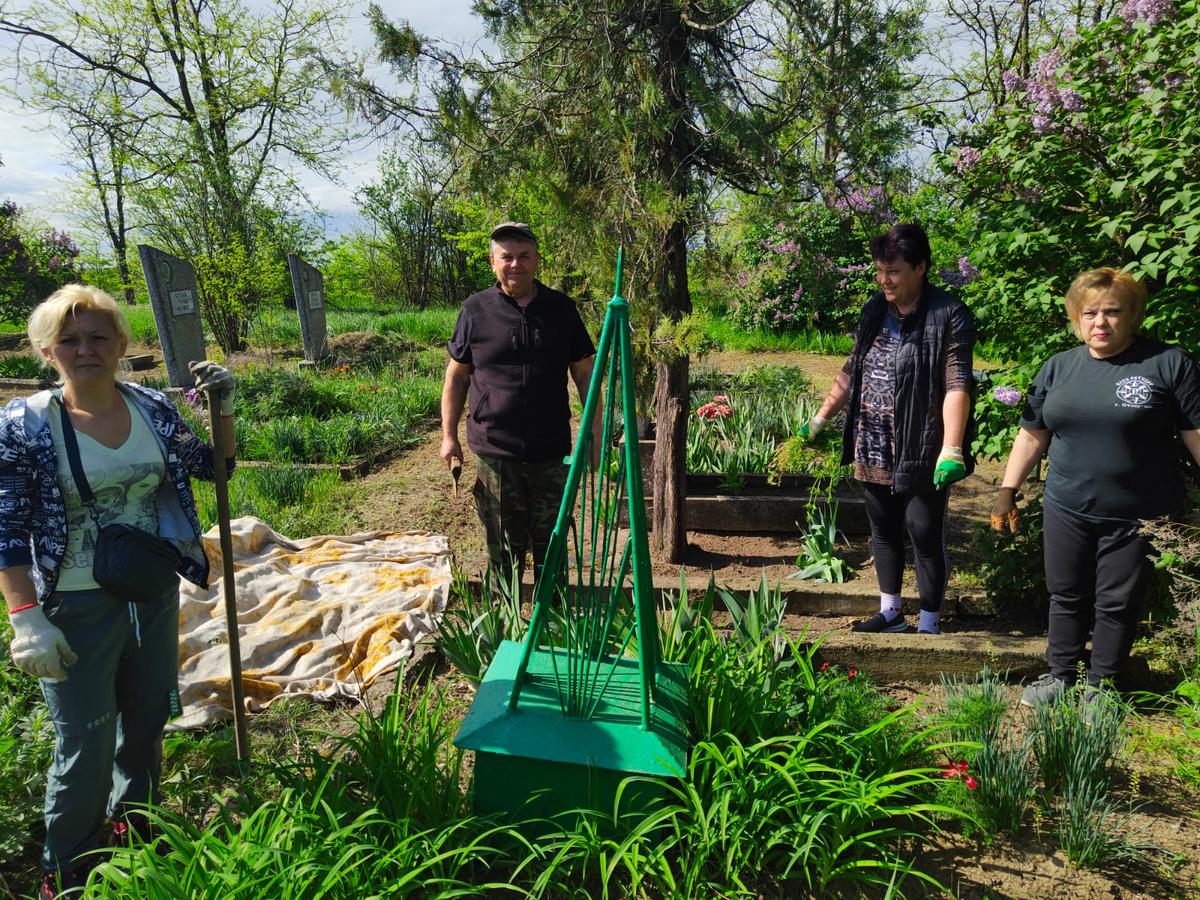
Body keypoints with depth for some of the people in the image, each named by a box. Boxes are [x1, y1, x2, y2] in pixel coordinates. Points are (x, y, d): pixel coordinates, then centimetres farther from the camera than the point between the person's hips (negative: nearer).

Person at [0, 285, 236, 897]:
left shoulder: (152, 408, -1)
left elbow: (212, 466, 10)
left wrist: (224, 409, -7)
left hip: (155, 595, 5)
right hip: (76, 611, -4)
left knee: (147, 721, 20)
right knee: (85, 749, 4)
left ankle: (133, 822, 46)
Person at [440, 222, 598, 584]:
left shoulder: (561, 308, 4)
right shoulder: (476, 309, 1)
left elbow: (584, 373, 8)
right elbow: (457, 376, 7)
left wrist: (595, 433, 4)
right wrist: (449, 436, 2)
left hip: (552, 453, 1)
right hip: (494, 451, -1)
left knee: (551, 545, 13)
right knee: (503, 546, 8)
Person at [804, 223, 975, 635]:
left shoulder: (948, 316, -11)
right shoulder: (874, 311, 9)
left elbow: (956, 385, -19)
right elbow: (851, 372, 18)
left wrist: (951, 450, -27)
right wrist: (820, 419, 19)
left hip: (921, 452, -6)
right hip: (872, 449, 7)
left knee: (925, 536, 4)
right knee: (883, 532, 16)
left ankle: (929, 623, 19)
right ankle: (890, 612, 32)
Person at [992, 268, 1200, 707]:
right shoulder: (1058, 367, 5)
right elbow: (1032, 435, 10)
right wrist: (1007, 492, 8)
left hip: (1136, 517, -3)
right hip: (1066, 510, 3)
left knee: (1116, 603, 9)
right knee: (1066, 595, 14)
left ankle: (1101, 685, 27)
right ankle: (1060, 674, 32)